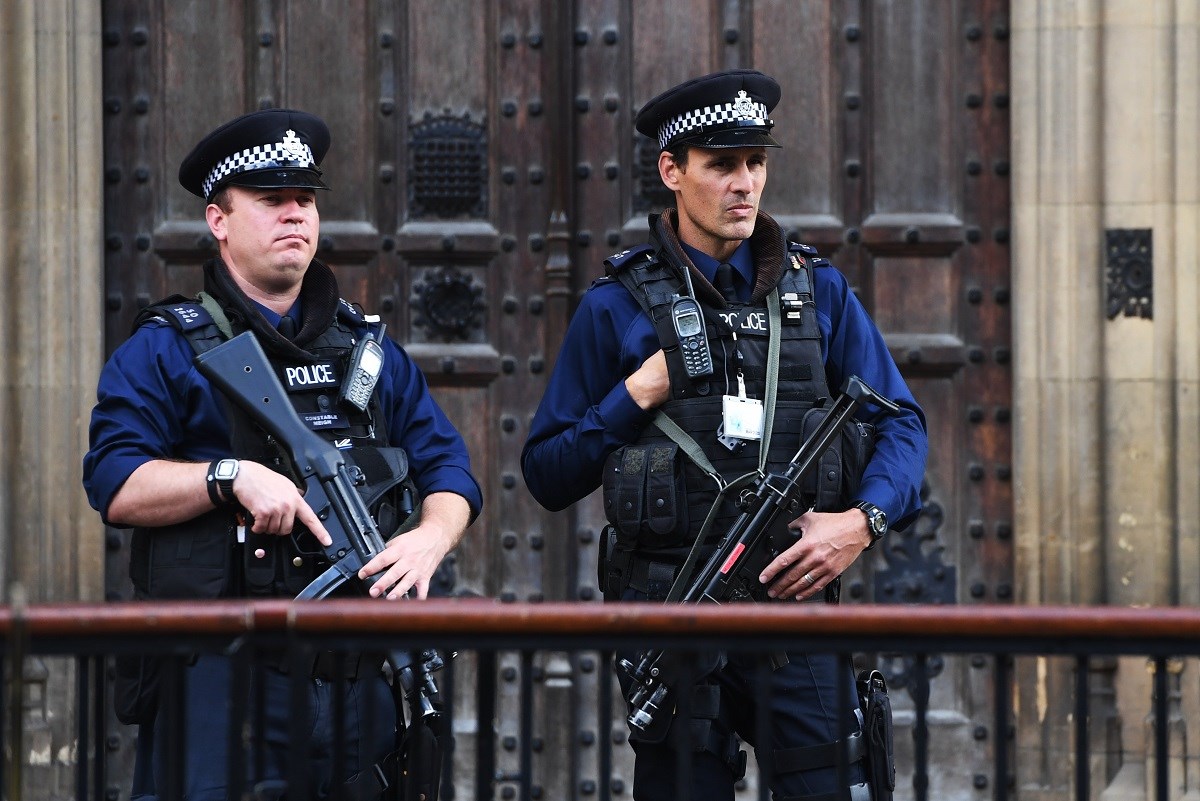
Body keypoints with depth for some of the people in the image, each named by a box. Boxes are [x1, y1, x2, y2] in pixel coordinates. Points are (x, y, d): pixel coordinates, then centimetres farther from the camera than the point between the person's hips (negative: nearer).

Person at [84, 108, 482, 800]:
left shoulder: (374, 352, 19)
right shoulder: (166, 351, 4)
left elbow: (449, 471, 15)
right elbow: (115, 488, -6)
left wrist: (428, 540, -7)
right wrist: (233, 477, -19)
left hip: (357, 677, 4)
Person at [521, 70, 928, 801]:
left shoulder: (819, 292, 11)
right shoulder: (618, 307, 5)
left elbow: (901, 423, 10)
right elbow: (548, 474, 7)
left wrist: (863, 521, -7)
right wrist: (636, 398, -6)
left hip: (794, 589, 1)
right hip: (669, 610, -1)